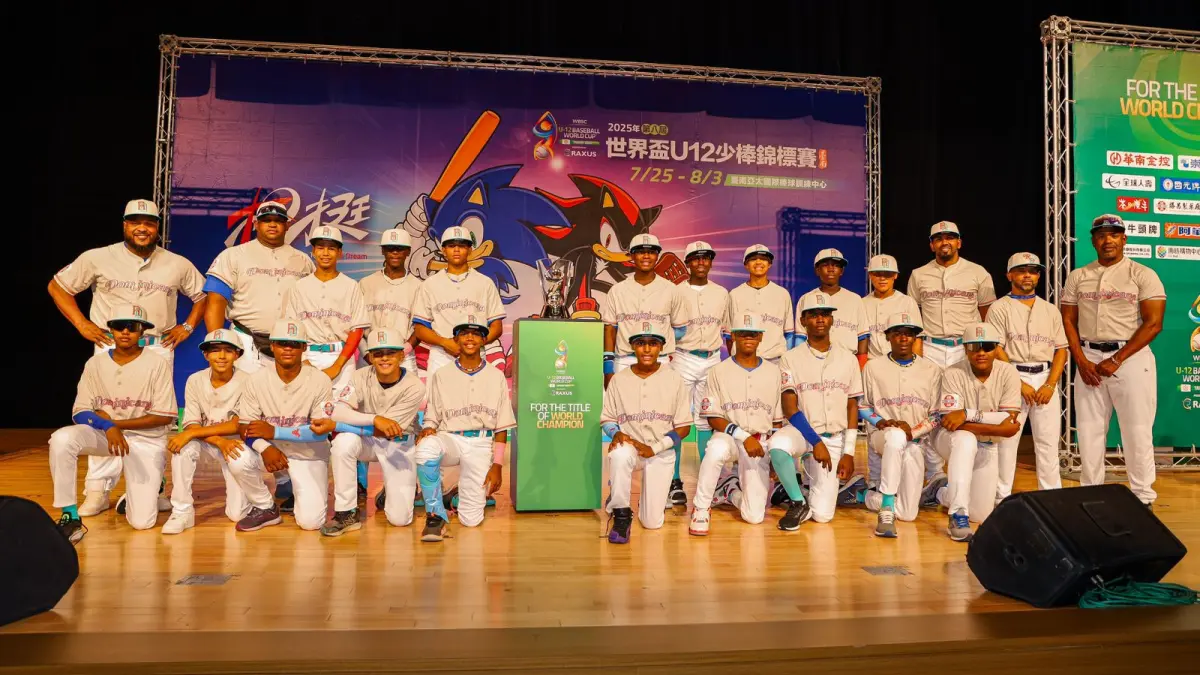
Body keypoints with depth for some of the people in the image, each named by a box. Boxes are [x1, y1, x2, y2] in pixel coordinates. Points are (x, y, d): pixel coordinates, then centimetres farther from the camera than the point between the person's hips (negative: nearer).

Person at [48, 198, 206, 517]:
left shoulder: (178, 264, 6)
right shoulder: (98, 258, 1)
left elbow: (203, 295, 19)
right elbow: (57, 287, 10)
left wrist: (188, 326, 6)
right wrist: (82, 324, 1)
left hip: (159, 349, 1)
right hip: (111, 347, -1)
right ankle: (98, 491, 4)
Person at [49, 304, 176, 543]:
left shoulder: (156, 364, -9)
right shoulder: (96, 363, 0)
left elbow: (165, 416, -10)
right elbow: (80, 412, -3)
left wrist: (116, 422, -15)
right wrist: (107, 426, -24)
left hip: (146, 440, -2)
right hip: (103, 433, 3)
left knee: (141, 521, -11)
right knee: (61, 439, -32)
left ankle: (150, 488, 25)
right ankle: (70, 516, -19)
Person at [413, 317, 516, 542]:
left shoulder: (496, 376, 7)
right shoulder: (441, 376, 7)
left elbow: (502, 426, 6)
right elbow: (431, 418, 7)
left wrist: (497, 465, -2)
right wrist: (427, 429, -17)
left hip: (482, 444, 1)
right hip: (449, 439, 0)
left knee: (471, 519, -8)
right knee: (426, 447, -38)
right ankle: (436, 515, -20)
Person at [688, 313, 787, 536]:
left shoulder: (774, 372, 7)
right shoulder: (719, 371, -1)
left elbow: (778, 420, 11)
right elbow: (713, 418, -6)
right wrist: (743, 436, -19)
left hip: (761, 444, 2)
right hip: (729, 436, -2)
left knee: (755, 515, -8)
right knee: (718, 448, -41)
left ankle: (731, 489, 26)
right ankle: (701, 507, -20)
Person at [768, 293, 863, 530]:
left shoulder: (848, 358, 7)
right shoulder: (791, 358, -1)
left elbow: (852, 407, 7)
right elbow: (789, 407, -9)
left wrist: (848, 452, -1)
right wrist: (816, 442, -20)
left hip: (834, 439, 2)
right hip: (801, 432, -2)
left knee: (822, 514, -6)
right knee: (778, 445, -39)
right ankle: (798, 503, -14)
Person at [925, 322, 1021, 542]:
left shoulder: (1008, 373, -14)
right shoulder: (953, 374, -21)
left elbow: (1009, 426, -20)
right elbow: (951, 423, -27)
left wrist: (968, 414, -30)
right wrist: (994, 426, -30)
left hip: (986, 448, 4)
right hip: (950, 440, -4)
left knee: (981, 514, 2)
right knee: (965, 439, -41)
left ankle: (941, 492, 34)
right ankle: (958, 517, -36)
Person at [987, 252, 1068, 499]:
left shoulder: (1051, 310, 14)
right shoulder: (1000, 308, 1)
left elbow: (1061, 349, 9)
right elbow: (996, 350, -7)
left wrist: (1050, 385, -5)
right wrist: (1019, 384, -13)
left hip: (1046, 378, 4)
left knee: (1048, 442, 5)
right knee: (1006, 439, -2)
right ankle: (1003, 497, 5)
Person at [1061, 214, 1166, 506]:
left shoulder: (1143, 275, -1)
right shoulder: (1077, 277, 10)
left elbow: (1153, 323, -8)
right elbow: (1068, 322, 8)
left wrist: (1117, 360, -15)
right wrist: (1082, 362, -5)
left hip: (1131, 357, -3)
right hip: (1088, 358, 3)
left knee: (1137, 432, 1)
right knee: (1089, 430, 6)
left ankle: (1142, 499, 12)